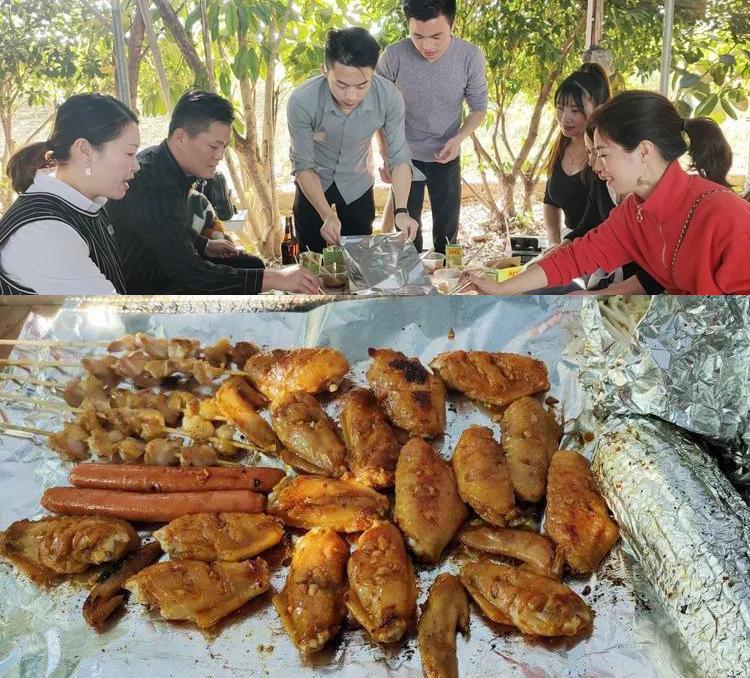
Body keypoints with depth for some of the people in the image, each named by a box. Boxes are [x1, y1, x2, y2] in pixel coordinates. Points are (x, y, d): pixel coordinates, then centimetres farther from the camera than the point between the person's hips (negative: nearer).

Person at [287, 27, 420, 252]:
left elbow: (399, 157, -20)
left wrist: (401, 211, -32)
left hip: (357, 186, 1)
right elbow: (303, 166, -24)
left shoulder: (389, 97, -28)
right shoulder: (302, 101, -33)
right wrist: (327, 215, -33)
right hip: (313, 184, -1)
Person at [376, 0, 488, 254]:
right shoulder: (393, 56, -20)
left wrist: (459, 138, -21)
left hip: (446, 159, 1)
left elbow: (479, 108, -3)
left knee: (447, 232, 12)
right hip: (405, 157, -1)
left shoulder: (471, 57, -17)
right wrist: (386, 156, -13)